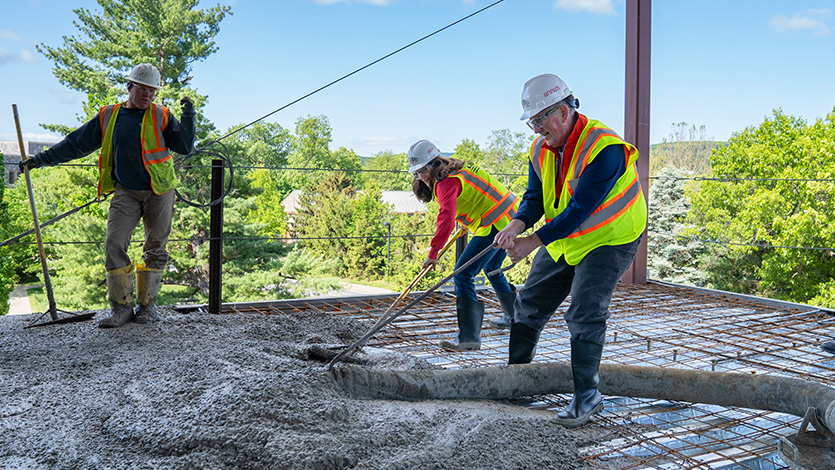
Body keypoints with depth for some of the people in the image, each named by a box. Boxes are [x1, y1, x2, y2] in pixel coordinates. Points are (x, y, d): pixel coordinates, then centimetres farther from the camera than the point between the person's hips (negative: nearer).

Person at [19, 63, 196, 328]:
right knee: (114, 245, -9)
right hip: (126, 192, 2)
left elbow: (184, 148, -3)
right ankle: (122, 307, 0)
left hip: (159, 192, -1)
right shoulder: (108, 117, 8)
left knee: (155, 249, 4)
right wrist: (42, 159, 15)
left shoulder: (161, 117, 3)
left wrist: (188, 118, -14)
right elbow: (76, 143, 14)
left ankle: (148, 304, 16)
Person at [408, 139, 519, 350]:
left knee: (463, 274, -10)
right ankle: (515, 316, 44)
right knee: (491, 268, 29)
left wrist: (433, 252, -30)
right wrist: (467, 222, 35)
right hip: (508, 216, 11)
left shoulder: (446, 182, -15)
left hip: (495, 223, -10)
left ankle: (469, 337, -13)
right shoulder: (455, 172, 15)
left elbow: (446, 218, -29)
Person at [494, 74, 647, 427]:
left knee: (584, 313, -16)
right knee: (529, 304, 10)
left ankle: (586, 396, 0)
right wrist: (517, 224, -25)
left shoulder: (605, 148, -29)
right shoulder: (541, 149, -4)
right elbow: (535, 197, -2)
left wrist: (533, 241, -34)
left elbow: (580, 209, -33)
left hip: (609, 241, -8)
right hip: (563, 240, 8)